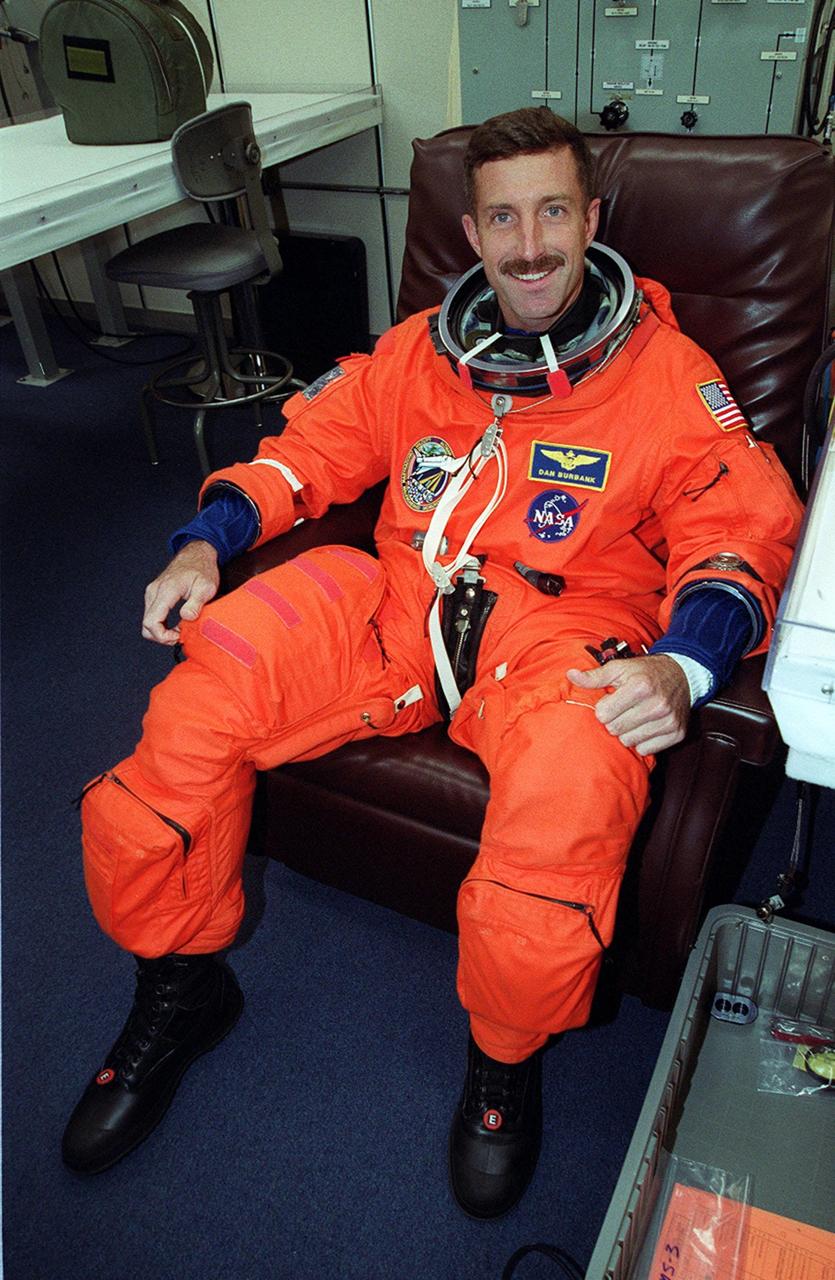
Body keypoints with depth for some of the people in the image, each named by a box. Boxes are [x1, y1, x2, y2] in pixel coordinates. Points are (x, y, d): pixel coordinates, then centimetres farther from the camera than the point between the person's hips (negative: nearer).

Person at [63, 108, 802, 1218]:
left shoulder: (668, 374, 7)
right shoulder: (422, 349, 19)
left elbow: (742, 530, 1)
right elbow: (313, 448, 20)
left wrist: (681, 665, -20)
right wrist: (206, 541, 2)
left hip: (562, 628, -3)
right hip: (397, 600, 4)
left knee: (558, 841, -35)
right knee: (189, 714, -20)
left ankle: (506, 1061, 3)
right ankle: (180, 997, 8)